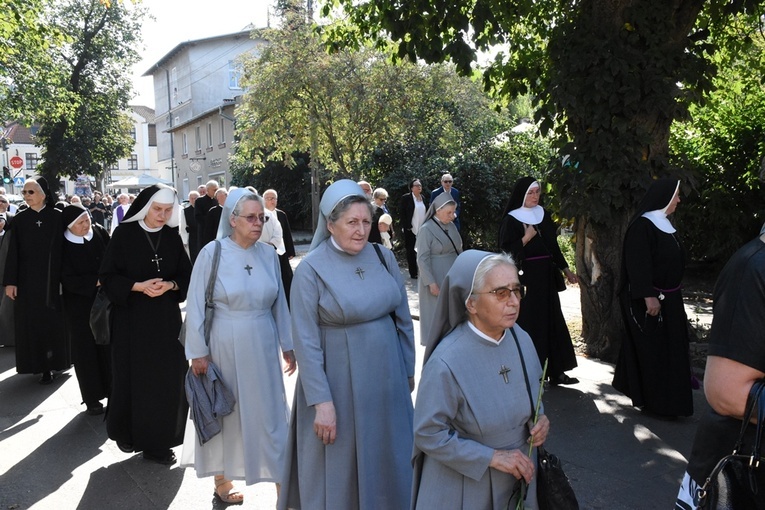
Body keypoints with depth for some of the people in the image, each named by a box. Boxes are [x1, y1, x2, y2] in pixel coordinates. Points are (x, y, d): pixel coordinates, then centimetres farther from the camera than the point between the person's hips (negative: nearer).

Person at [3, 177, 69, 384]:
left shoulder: (57, 217, -3)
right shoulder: (20, 219, 2)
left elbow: (64, 248, -2)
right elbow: (13, 252, 1)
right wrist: (10, 281, -5)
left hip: (52, 279, -1)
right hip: (27, 279, 1)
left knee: (53, 321, 6)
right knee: (31, 323, 3)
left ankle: (54, 361, 19)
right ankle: (39, 363, 10)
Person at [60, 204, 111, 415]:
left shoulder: (101, 233, -4)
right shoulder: (64, 246, -11)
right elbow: (69, 280, -12)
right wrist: (98, 281, -17)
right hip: (79, 305, -2)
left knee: (108, 345, 5)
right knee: (86, 348, 5)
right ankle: (92, 398, 13)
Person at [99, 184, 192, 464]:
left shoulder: (172, 236, 4)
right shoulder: (124, 234, -6)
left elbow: (186, 275, 7)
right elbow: (108, 276, -5)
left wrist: (170, 285, -13)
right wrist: (139, 286, -19)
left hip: (166, 318, 3)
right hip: (131, 318, -3)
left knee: (167, 378, 1)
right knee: (133, 377, 5)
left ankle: (159, 442, 15)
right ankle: (128, 433, 28)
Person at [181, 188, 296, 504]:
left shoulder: (269, 255, 1)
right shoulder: (212, 253, -10)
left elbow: (279, 304, 8)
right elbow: (196, 306, -7)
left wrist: (287, 346, 10)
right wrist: (198, 353, -7)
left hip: (263, 347, 3)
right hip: (225, 347, -3)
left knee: (268, 412, 8)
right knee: (225, 414, 11)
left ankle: (280, 477, 23)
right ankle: (222, 479, 29)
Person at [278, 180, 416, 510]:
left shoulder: (384, 257, 0)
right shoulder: (311, 270, -13)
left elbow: (403, 319, 8)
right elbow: (306, 342, -15)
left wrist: (408, 370, 11)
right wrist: (322, 402, -17)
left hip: (387, 377, 4)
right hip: (338, 380, -4)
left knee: (387, 458, 18)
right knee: (339, 466, 10)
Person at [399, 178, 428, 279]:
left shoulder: (423, 198, 11)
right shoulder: (406, 198, -5)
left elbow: (427, 212, 16)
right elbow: (401, 213, -7)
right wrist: (407, 226, -12)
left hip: (423, 229, 4)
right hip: (411, 229, -4)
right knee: (411, 251, 4)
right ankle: (413, 273, 9)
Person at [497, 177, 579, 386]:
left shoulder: (544, 215, 11)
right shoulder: (511, 220, -6)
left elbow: (553, 245, 16)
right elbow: (506, 251, -11)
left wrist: (566, 270, 15)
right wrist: (526, 238, -19)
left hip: (546, 276, 6)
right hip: (525, 277, -6)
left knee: (552, 322, 8)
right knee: (527, 324, -4)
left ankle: (556, 371, 15)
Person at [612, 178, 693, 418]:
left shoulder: (663, 223, 13)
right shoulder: (642, 226, -16)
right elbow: (638, 264, -23)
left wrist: (674, 293, 22)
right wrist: (648, 296, -28)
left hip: (669, 297, 10)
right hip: (650, 299, -10)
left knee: (669, 347, 15)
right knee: (652, 349, -4)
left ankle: (665, 399, 27)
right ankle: (653, 402, 4)